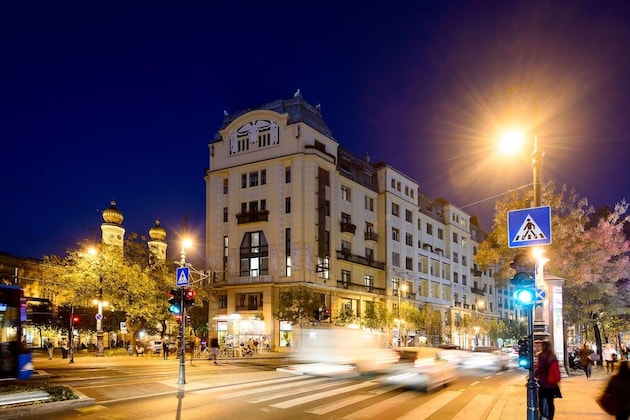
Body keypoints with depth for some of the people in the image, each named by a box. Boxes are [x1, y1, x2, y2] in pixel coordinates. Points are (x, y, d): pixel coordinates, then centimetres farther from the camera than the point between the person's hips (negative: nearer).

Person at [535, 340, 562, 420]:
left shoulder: (542, 356, -15)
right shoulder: (553, 356, 5)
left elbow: (539, 369, -15)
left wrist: (533, 376, -2)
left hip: (543, 383, -6)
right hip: (552, 383, 6)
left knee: (541, 402, 5)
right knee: (550, 402, 10)